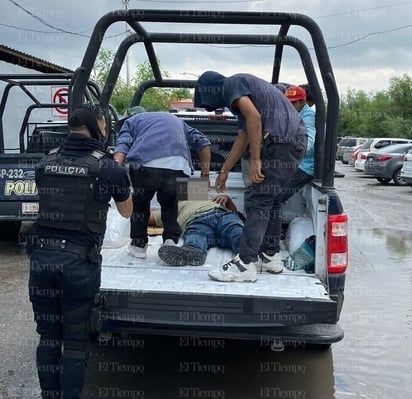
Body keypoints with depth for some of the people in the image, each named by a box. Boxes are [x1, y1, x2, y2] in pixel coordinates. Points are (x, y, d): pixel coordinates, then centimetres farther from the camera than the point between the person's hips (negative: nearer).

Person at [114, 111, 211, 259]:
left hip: (144, 164, -2)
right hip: (178, 166, 2)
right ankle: (171, 240, 13)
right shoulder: (176, 120, 41)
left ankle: (138, 244, 31)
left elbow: (122, 146, 10)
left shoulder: (131, 120, 32)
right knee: (170, 204, 29)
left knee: (140, 203, 26)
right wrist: (205, 174, 27)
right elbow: (203, 142, 28)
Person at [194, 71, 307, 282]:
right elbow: (242, 138, 32)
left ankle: (245, 265, -8)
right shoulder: (243, 88, 29)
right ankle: (271, 254, 26)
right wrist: (224, 171, 36)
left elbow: (254, 117, -16)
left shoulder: (231, 84, 0)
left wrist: (255, 160, -15)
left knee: (257, 200, -9)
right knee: (270, 198, 18)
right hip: (295, 138, 10)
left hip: (282, 140, -10)